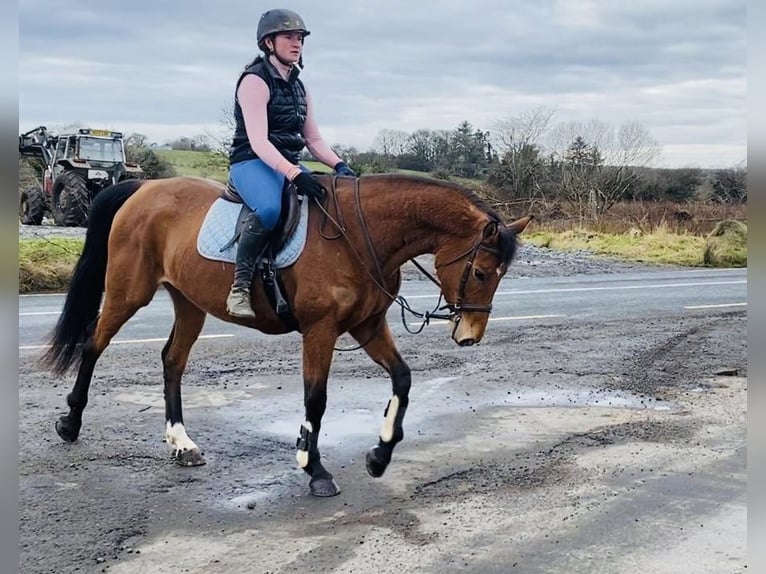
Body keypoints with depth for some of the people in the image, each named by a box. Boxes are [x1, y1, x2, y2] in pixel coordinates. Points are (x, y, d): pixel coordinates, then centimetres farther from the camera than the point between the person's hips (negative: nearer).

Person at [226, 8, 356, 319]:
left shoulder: (299, 88, 16)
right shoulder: (255, 81, -10)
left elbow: (314, 139, 16)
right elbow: (258, 142, -20)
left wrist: (339, 165, -3)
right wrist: (294, 175, -32)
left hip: (290, 166, 9)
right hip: (252, 163, -9)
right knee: (269, 209, -39)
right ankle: (240, 287, -27)